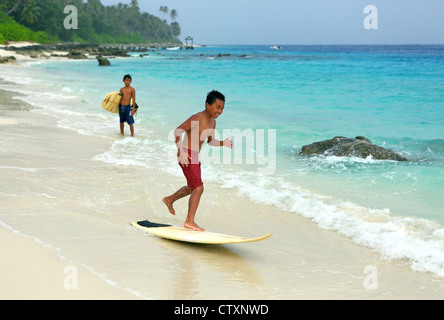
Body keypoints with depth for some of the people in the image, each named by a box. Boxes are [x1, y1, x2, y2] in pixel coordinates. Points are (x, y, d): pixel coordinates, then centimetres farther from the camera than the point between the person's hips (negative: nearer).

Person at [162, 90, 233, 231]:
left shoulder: (212, 122, 10)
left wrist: (223, 143, 0)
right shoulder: (197, 118, -18)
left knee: (192, 187, 25)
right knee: (198, 188, -14)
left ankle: (169, 200, 45)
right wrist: (180, 151, -29)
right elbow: (177, 130, -21)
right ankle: (189, 221, -12)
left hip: (195, 157, 10)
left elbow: (210, 141, 20)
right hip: (186, 156, -10)